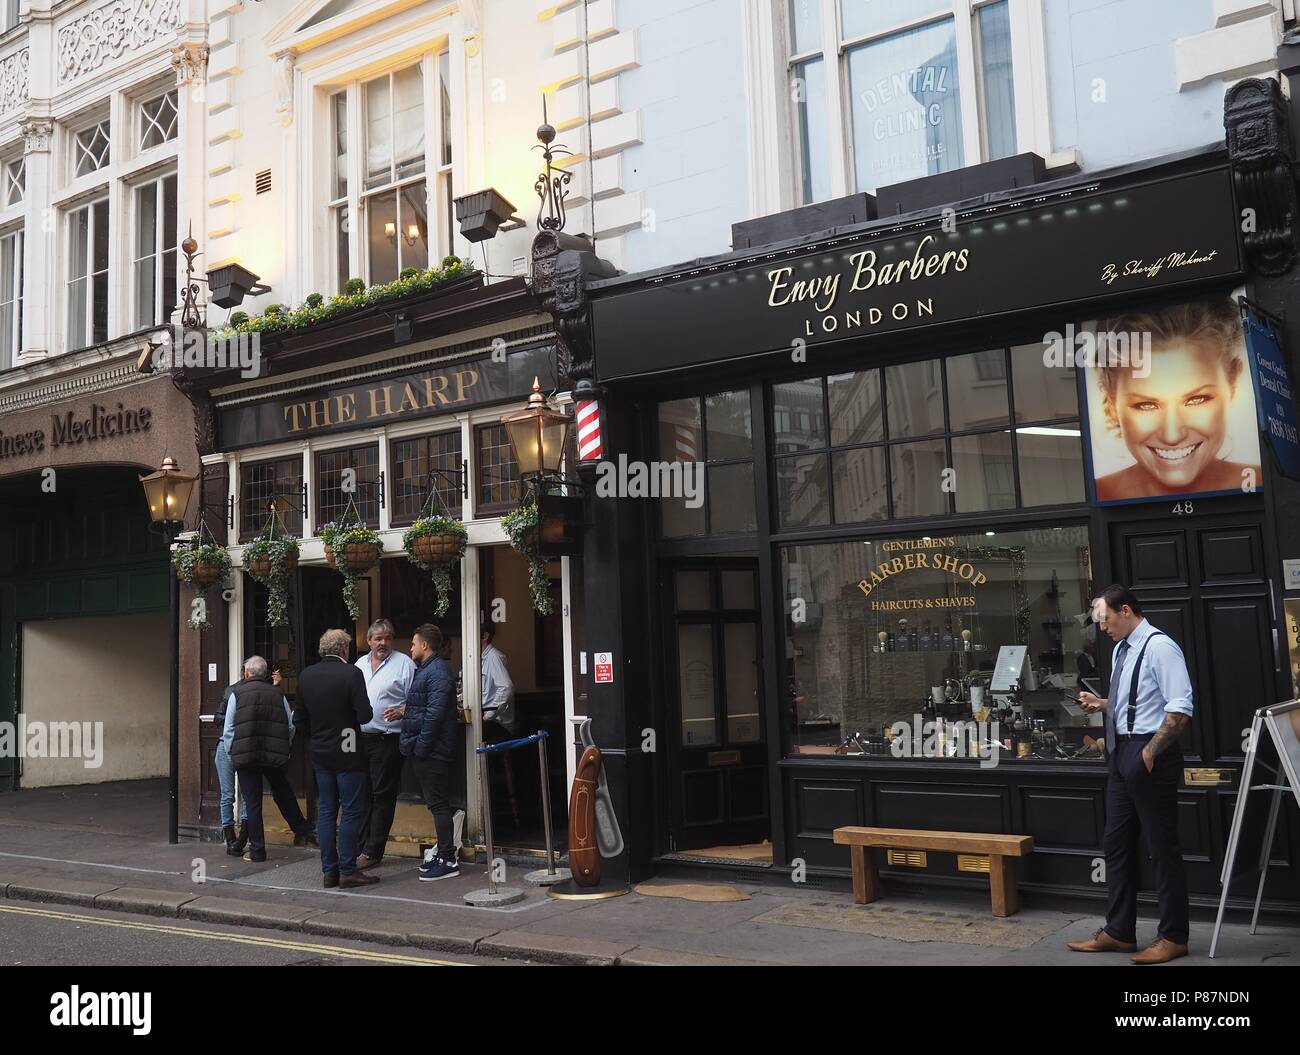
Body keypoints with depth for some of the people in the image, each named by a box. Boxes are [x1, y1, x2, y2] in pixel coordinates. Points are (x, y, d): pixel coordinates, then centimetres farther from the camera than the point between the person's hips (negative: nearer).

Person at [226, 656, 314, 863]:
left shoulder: (238, 694, -1)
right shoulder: (277, 694, 6)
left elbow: (228, 730, -1)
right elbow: (291, 727, 7)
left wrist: (232, 753, 10)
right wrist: (283, 749, 21)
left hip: (245, 756, -2)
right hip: (275, 756, 2)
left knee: (252, 803, 4)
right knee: (284, 795, 20)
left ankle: (257, 851, 9)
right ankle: (303, 832, 23)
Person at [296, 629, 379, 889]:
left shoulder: (306, 675, 3)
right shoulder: (351, 673, -15)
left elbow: (301, 718, 8)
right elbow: (365, 715, -18)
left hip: (320, 753, 6)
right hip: (348, 753, -6)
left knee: (326, 811, 11)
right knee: (353, 811, 0)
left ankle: (329, 871, 14)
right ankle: (348, 871, 1)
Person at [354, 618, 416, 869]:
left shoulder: (403, 663, -2)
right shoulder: (359, 665, 15)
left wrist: (401, 712, -21)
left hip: (387, 738, -5)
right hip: (359, 738, 6)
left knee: (382, 795, -1)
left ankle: (372, 851, 4)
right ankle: (360, 846, 18)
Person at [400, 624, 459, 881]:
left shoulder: (437, 672, -16)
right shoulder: (425, 670, 18)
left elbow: (434, 715, -22)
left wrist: (420, 747, -20)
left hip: (431, 751, -10)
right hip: (423, 750, 10)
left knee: (438, 803, -6)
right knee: (436, 803, 16)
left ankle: (447, 860, -2)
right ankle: (444, 849, 25)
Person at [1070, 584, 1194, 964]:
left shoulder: (1159, 647, -14)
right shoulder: (1121, 650, 13)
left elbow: (1181, 708, -20)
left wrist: (1151, 751, -20)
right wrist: (1102, 703, 6)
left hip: (1149, 754, -9)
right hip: (1121, 751, 9)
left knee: (1162, 846, 2)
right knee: (1117, 842, 13)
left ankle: (1173, 937, 14)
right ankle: (1119, 932, 24)